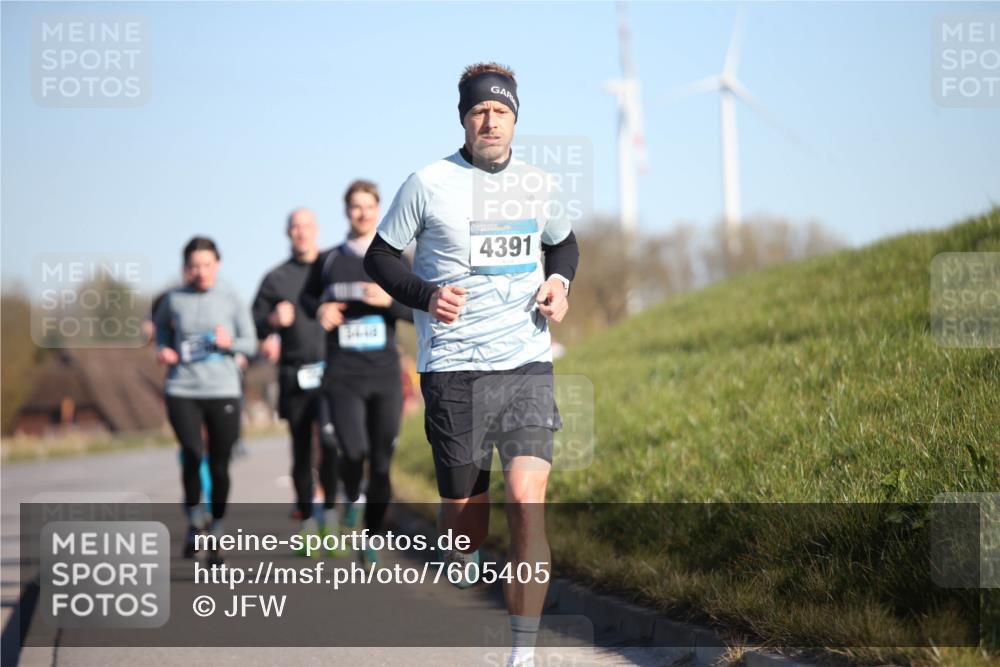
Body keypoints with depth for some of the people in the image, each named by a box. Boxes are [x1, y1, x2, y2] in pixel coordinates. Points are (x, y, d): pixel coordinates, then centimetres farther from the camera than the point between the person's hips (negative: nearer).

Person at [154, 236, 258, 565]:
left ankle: (216, 534, 21)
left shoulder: (231, 300, 1)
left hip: (223, 392, 0)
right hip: (182, 391, 0)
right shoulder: (174, 300, 4)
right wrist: (162, 350, 5)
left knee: (219, 465, 3)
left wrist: (230, 343, -14)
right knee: (193, 455, -18)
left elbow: (250, 343, 6)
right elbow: (161, 325, 24)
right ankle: (194, 521, 5)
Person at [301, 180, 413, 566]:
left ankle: (372, 538, 16)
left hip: (385, 377, 1)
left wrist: (390, 301, -18)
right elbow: (308, 296, 23)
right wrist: (320, 310, 1)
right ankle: (351, 496, 16)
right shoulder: (329, 261, 6)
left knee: (381, 462, 1)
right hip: (343, 377, -1)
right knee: (354, 453, -18)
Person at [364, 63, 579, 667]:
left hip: (529, 365, 2)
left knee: (528, 496, -15)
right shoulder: (428, 184, -1)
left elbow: (564, 243, 28)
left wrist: (559, 282, 7)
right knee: (464, 506, 2)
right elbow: (380, 256, 6)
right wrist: (426, 295, -11)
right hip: (455, 368, -1)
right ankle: (465, 575, 37)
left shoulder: (539, 184, 9)